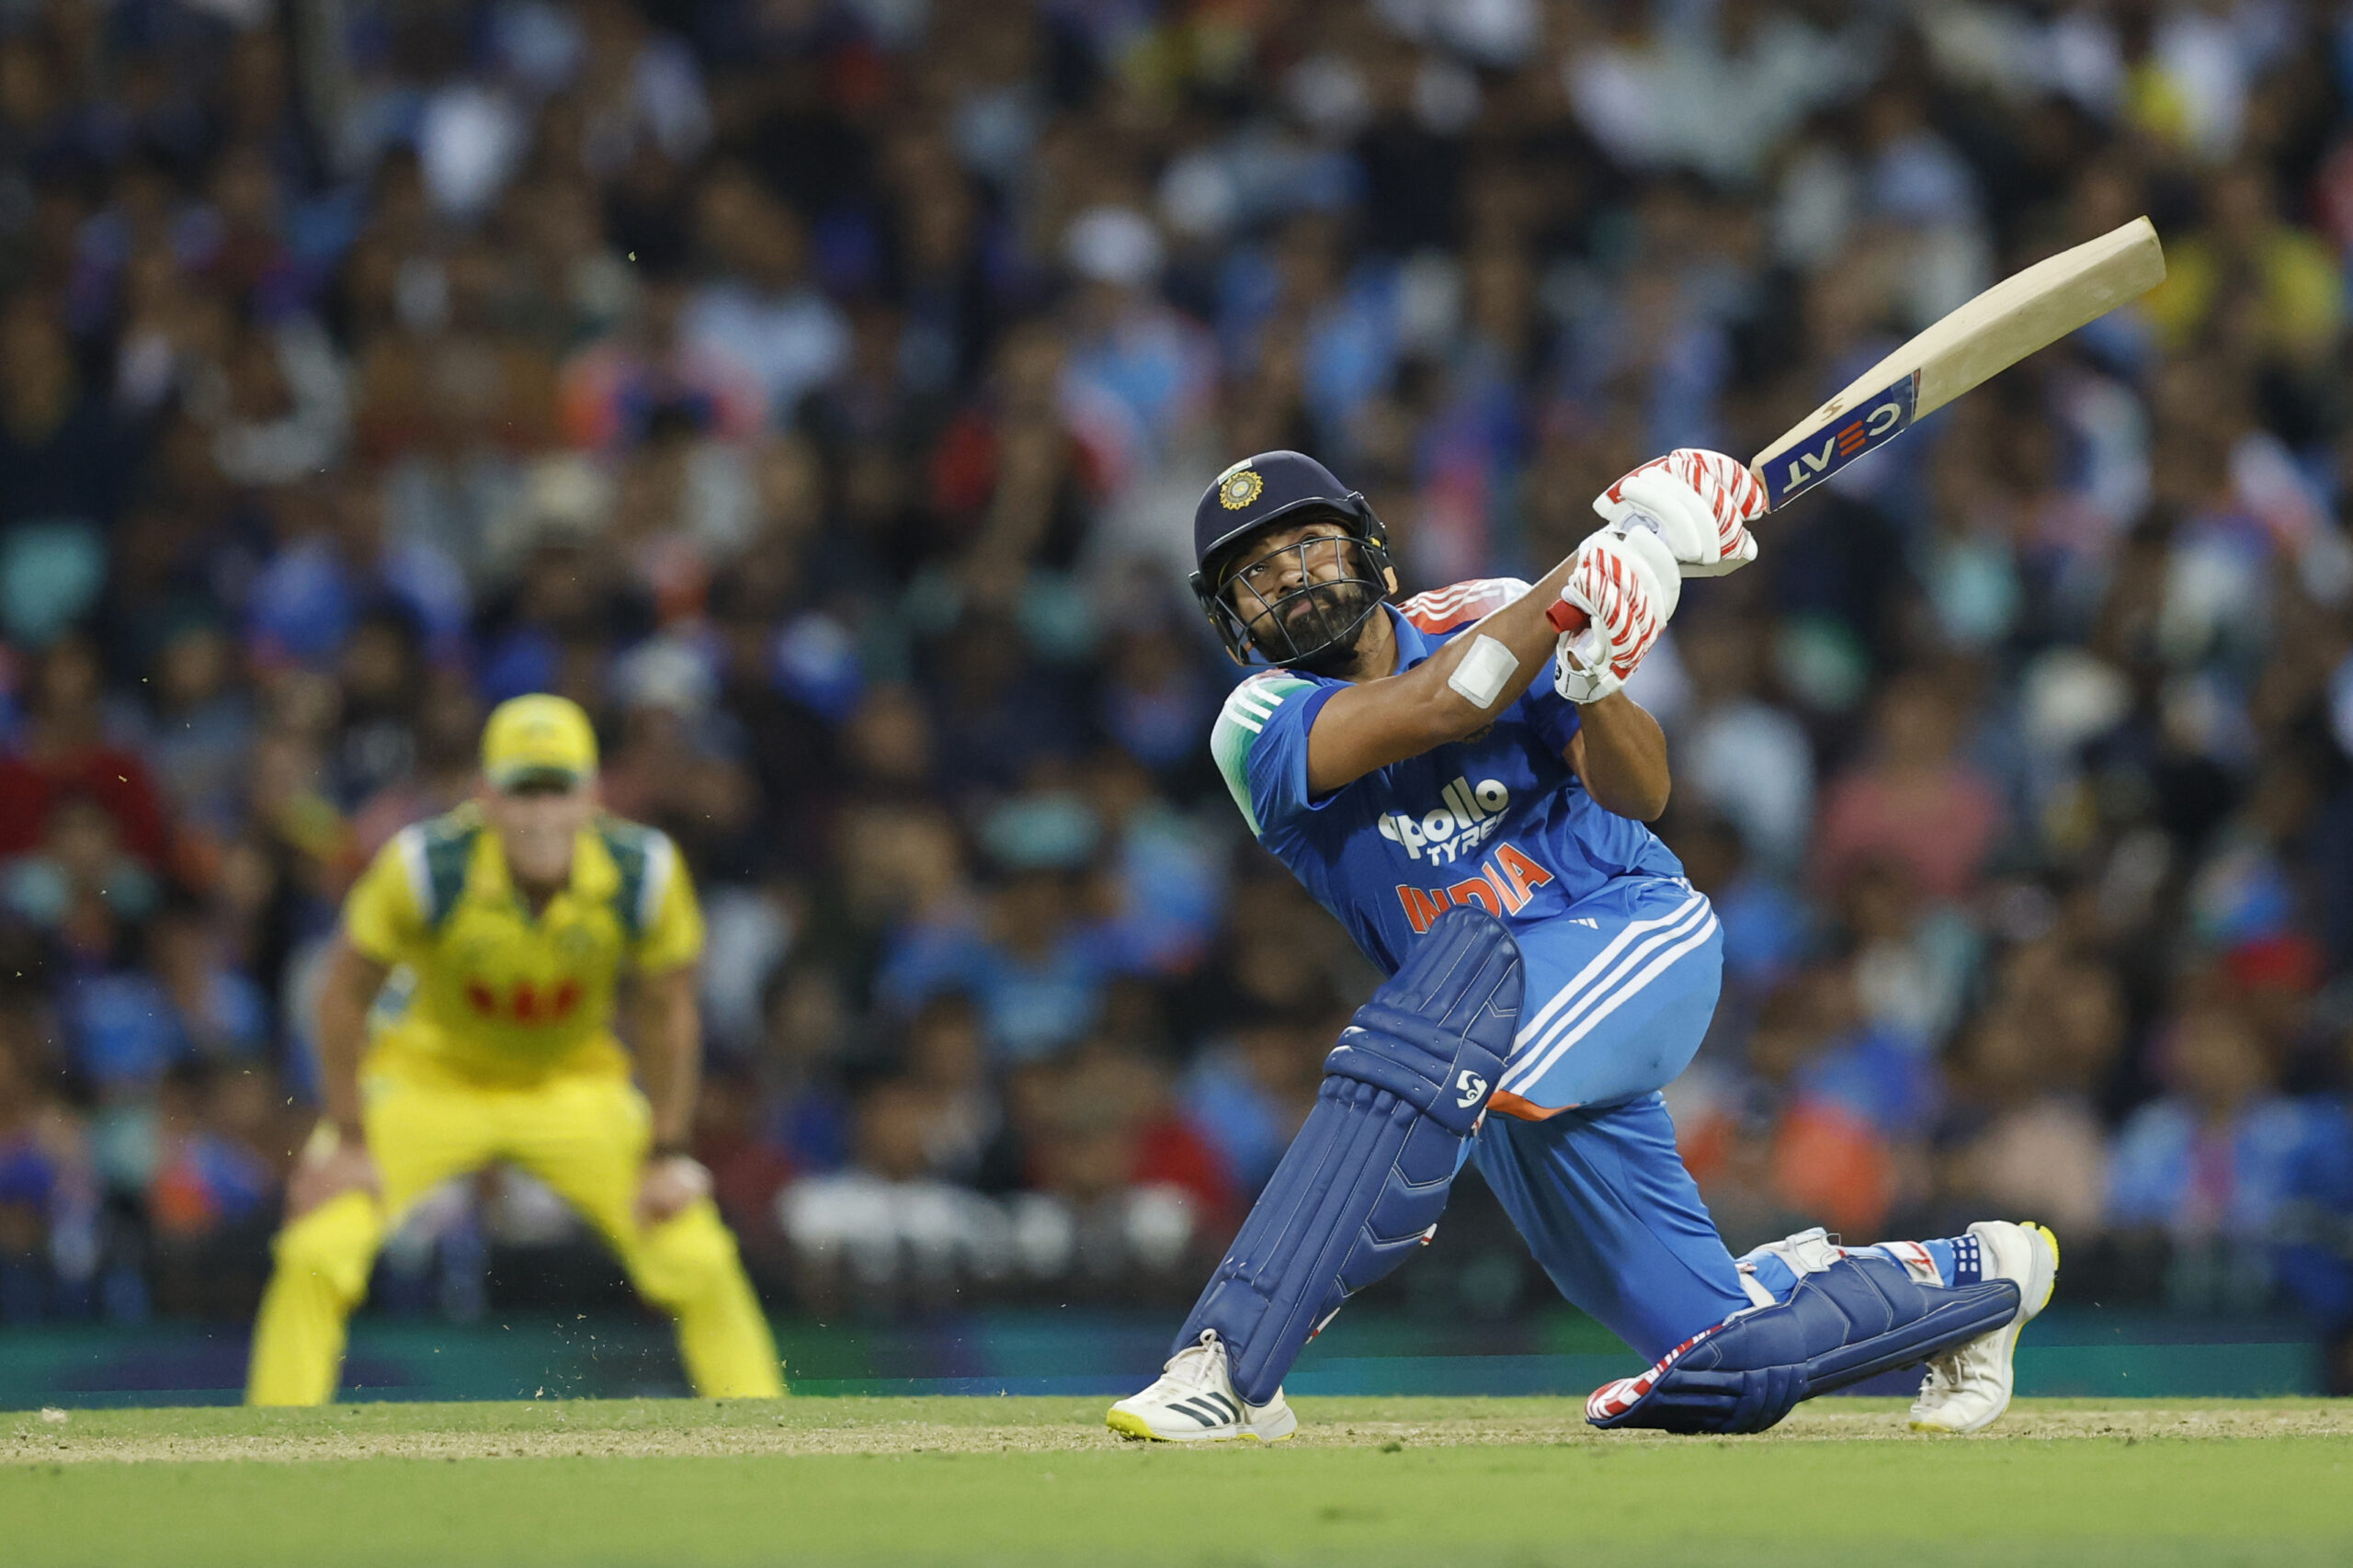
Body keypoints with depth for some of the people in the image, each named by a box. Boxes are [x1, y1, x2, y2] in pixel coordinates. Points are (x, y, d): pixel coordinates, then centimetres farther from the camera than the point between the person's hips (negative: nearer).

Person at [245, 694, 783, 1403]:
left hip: (576, 1083, 2)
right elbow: (344, 995, -14)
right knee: (319, 1252, -20)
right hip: (431, 1073, -2)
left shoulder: (647, 874, -24)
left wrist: (668, 1154, -4)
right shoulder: (423, 866, -30)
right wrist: (348, 1143, -12)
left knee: (699, 1262, -8)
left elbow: (668, 1014, -7)